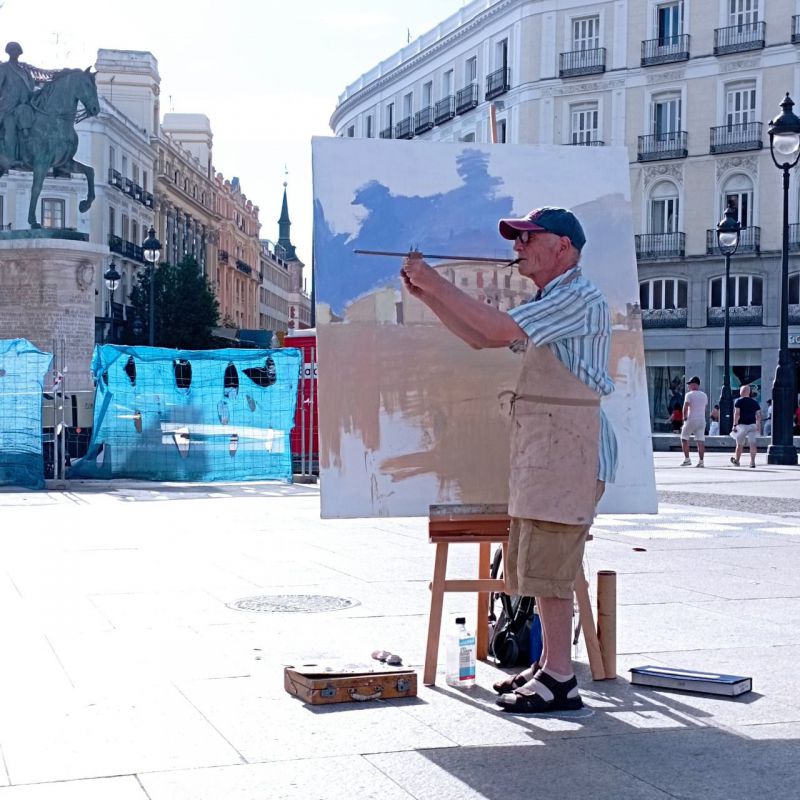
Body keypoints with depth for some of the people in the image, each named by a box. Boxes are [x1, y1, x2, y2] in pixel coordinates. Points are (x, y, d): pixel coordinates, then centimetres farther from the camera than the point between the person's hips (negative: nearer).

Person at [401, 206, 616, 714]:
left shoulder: (579, 298, -11)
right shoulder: (549, 303, 22)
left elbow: (500, 328, -20)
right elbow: (480, 338, 23)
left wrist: (436, 282, -14)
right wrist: (426, 294, 13)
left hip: (567, 444, -10)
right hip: (539, 448, 10)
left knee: (548, 564, -10)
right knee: (537, 563, 13)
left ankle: (560, 681, -7)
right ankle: (551, 664, 21)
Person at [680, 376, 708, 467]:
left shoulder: (689, 394, -7)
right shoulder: (704, 395, 13)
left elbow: (685, 407, -15)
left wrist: (684, 418, -4)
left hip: (691, 420, -5)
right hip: (702, 420, 5)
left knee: (684, 438, 9)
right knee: (701, 441, 1)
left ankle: (687, 459, 3)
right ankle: (701, 461, -5)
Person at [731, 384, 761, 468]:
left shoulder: (739, 401, -2)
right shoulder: (755, 402, 12)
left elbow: (737, 413, -11)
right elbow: (758, 416, 10)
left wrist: (735, 425, -9)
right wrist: (757, 426, 17)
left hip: (742, 425, -3)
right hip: (752, 425, 3)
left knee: (739, 444, 9)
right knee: (752, 444, -3)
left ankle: (736, 460, 24)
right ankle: (752, 462, -11)